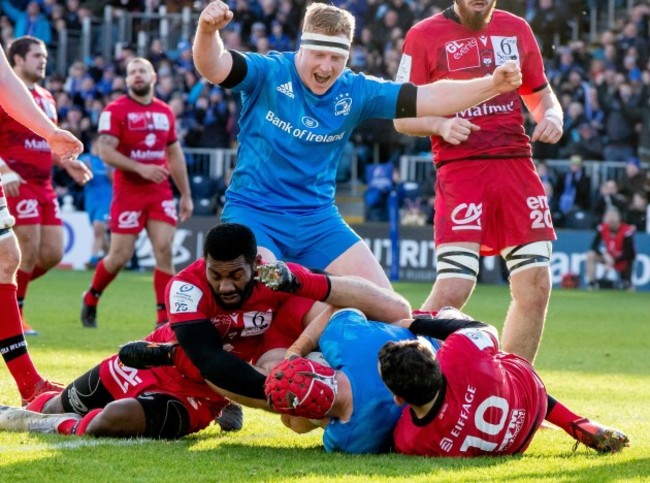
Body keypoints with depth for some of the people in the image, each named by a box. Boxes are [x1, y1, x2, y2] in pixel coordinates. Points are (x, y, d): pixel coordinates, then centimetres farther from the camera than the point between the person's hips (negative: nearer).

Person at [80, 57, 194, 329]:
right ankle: (91, 299, 26)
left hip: (160, 192, 4)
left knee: (164, 249, -9)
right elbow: (105, 150, -15)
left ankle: (165, 317, -7)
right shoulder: (115, 110, -6)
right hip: (128, 192, -4)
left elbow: (175, 155, 19)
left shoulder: (165, 112, 11)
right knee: (120, 256, 0)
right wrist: (140, 168, -25)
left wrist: (186, 195, 18)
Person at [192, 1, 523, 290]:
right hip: (253, 211, -5)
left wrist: (491, 85, -16)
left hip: (318, 218, 5)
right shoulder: (268, 73, -12)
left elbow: (428, 98, -4)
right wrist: (207, 31, -50)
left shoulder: (356, 92, -1)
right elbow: (213, 69, -27)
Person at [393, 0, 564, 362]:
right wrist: (440, 125, -17)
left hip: (516, 164, 5)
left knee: (536, 286, 1)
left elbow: (540, 95, 24)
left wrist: (552, 116, 1)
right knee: (453, 289, -16)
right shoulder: (425, 36, 2)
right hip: (460, 167, -5)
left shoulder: (517, 30, 14)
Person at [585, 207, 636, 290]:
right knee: (591, 255, -21)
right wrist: (605, 255, -31)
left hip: (623, 259, -3)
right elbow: (594, 246, -13)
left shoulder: (627, 231, -26)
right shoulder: (602, 228, -15)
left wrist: (613, 262, -31)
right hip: (609, 257, 3)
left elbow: (628, 253, -23)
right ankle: (591, 283, -17)